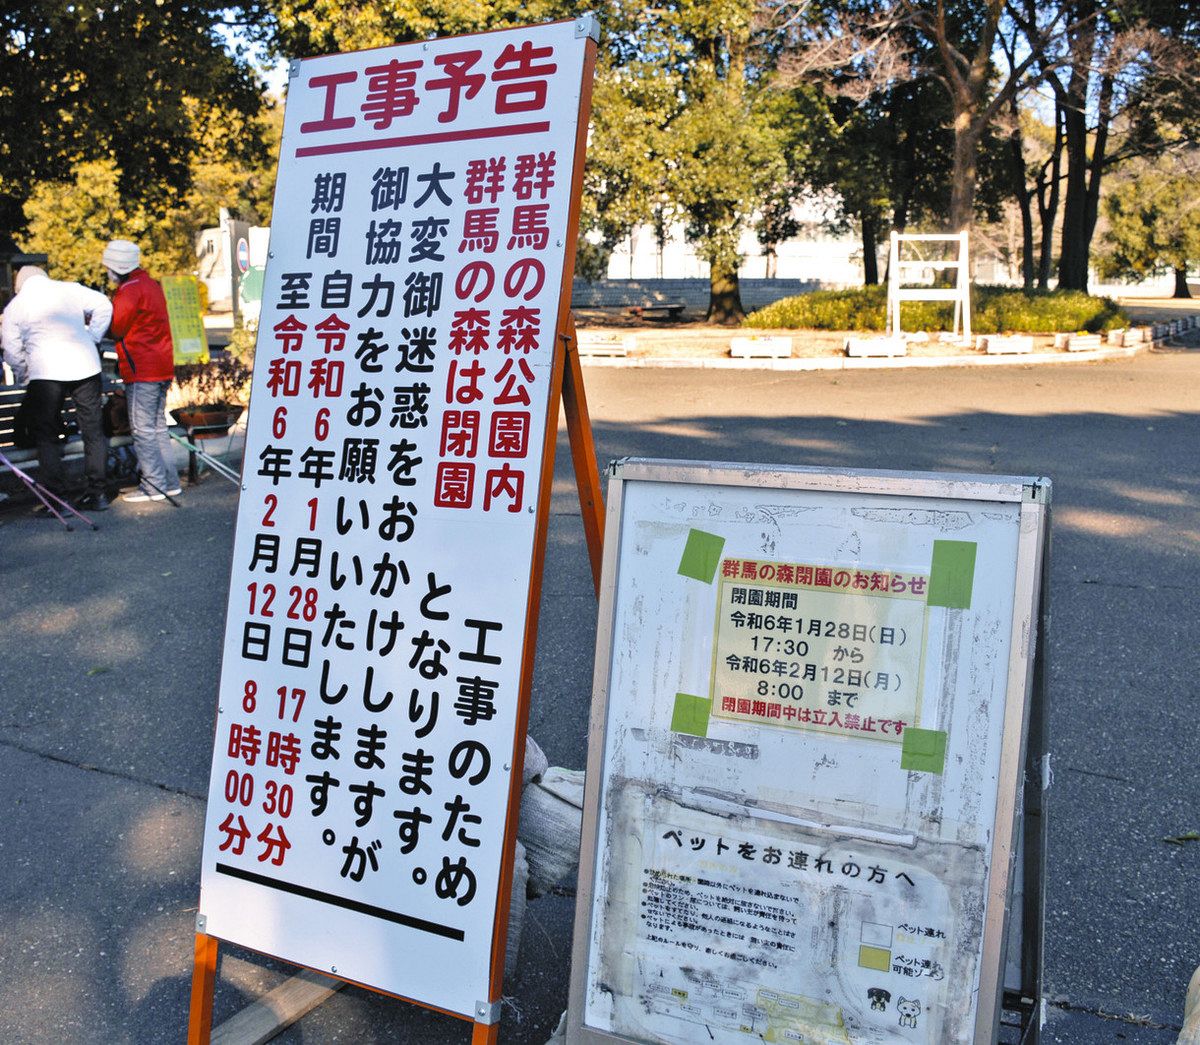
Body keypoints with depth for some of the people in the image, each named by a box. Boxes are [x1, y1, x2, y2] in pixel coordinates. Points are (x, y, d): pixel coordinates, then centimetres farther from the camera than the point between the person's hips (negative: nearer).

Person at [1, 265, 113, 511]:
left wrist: (21, 376, 23)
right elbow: (103, 305, 1)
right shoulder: (71, 289, 8)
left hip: (45, 373, -2)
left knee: (47, 436, 7)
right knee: (93, 430, 10)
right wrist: (92, 338, 8)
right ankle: (97, 492, 12)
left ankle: (54, 498, 3)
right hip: (85, 367, 2)